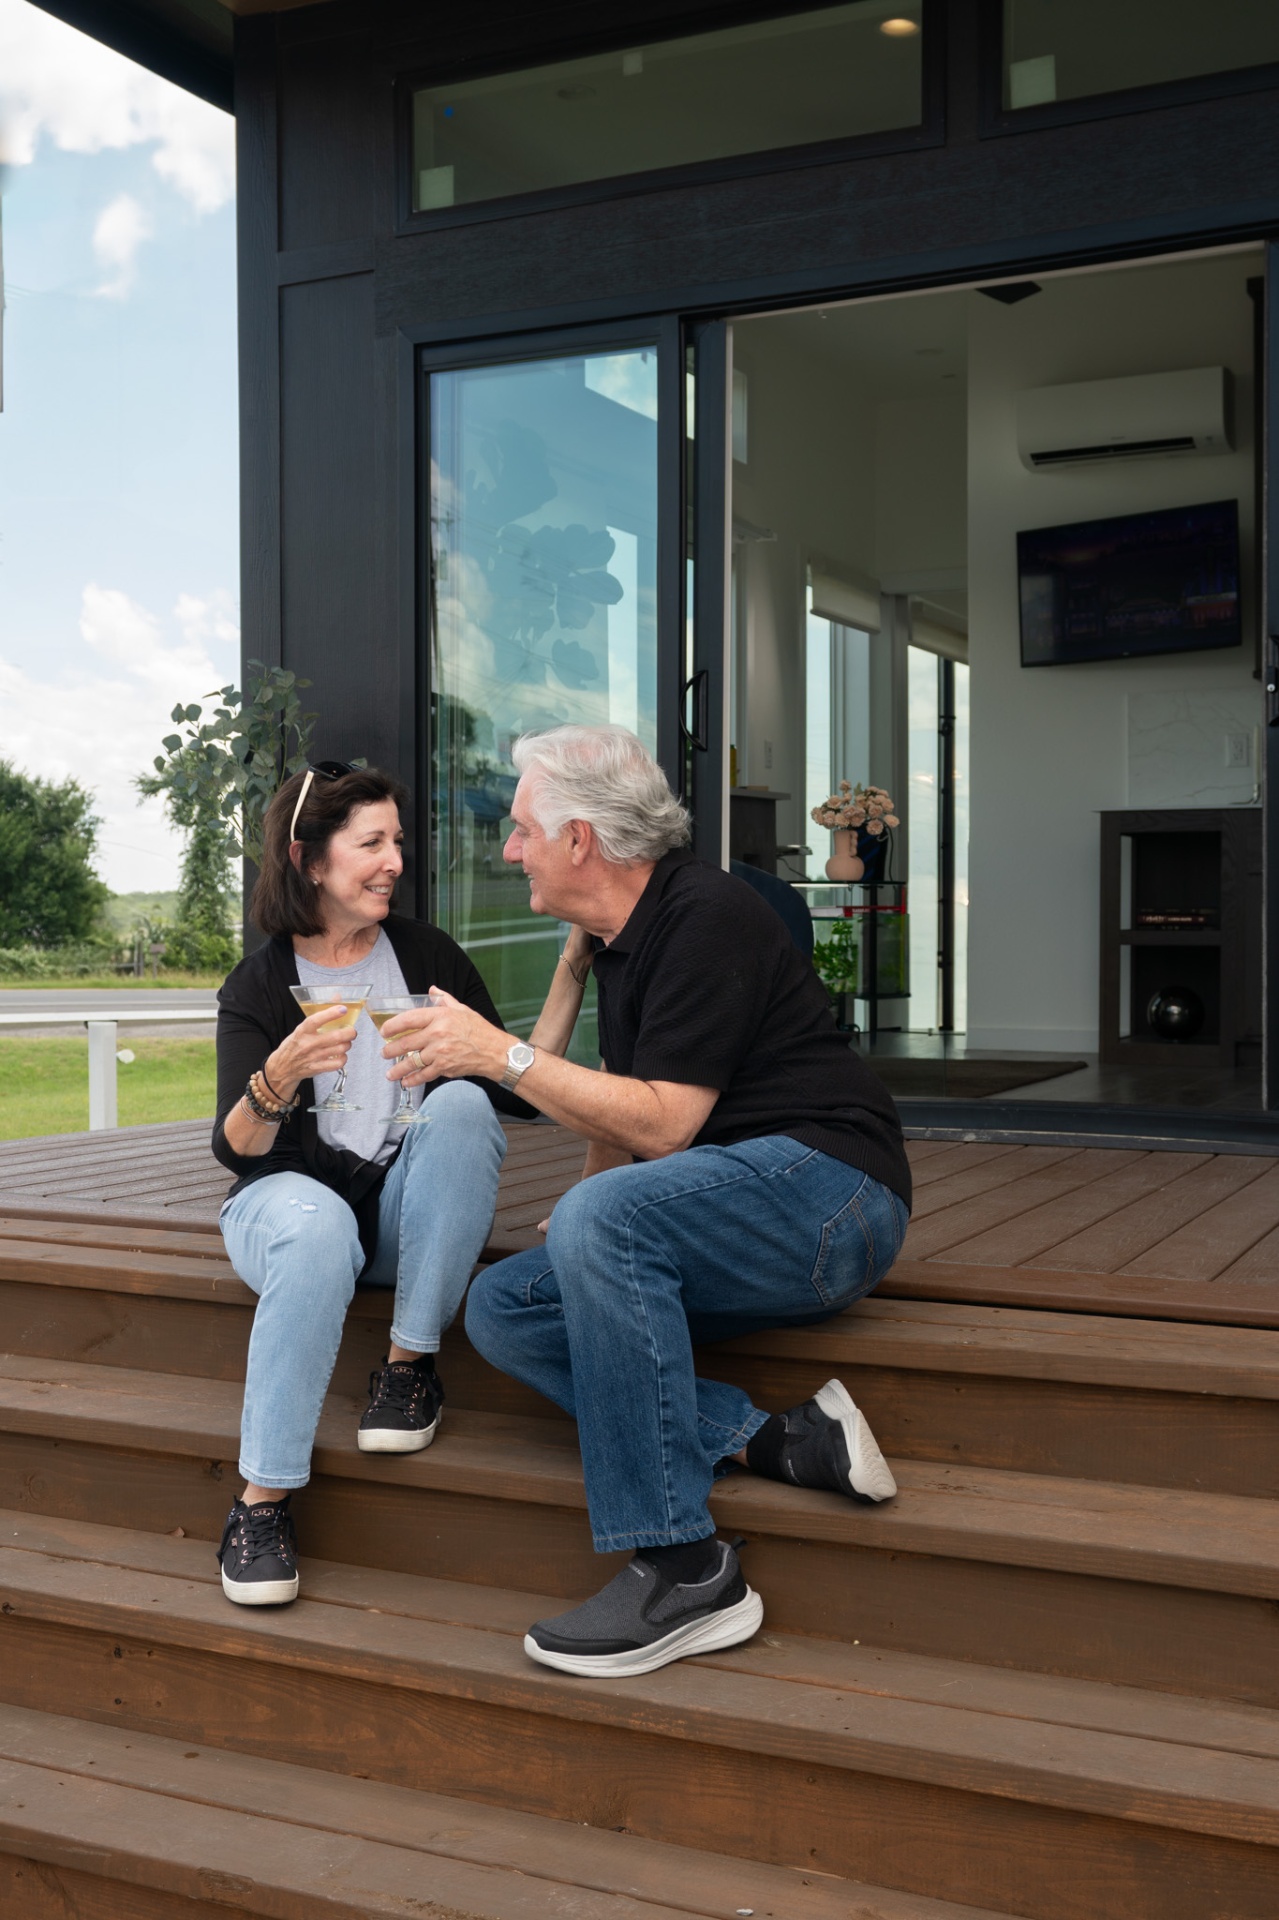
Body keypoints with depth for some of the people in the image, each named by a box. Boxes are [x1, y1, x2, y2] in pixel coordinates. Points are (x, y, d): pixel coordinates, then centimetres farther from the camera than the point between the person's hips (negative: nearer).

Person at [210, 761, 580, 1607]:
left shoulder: (428, 955, 4)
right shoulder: (258, 986, -1)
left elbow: (525, 1093, 0)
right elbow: (236, 1148, -11)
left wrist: (573, 970, -15)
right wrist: (280, 1078, -33)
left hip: (408, 1211, 2)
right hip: (291, 1195, -2)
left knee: (460, 1103, -28)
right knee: (317, 1228, -37)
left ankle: (412, 1364, -19)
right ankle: (263, 1499, -27)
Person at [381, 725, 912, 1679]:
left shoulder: (708, 915, -14)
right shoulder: (625, 939, 16)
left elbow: (663, 1124, -19)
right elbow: (624, 1113, 23)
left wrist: (502, 1054, -19)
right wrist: (582, 1214, 6)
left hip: (828, 1185, -10)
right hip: (736, 1227, 10)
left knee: (606, 1218, -34)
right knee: (501, 1307, -3)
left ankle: (686, 1572, -28)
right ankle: (768, 1440, -13)